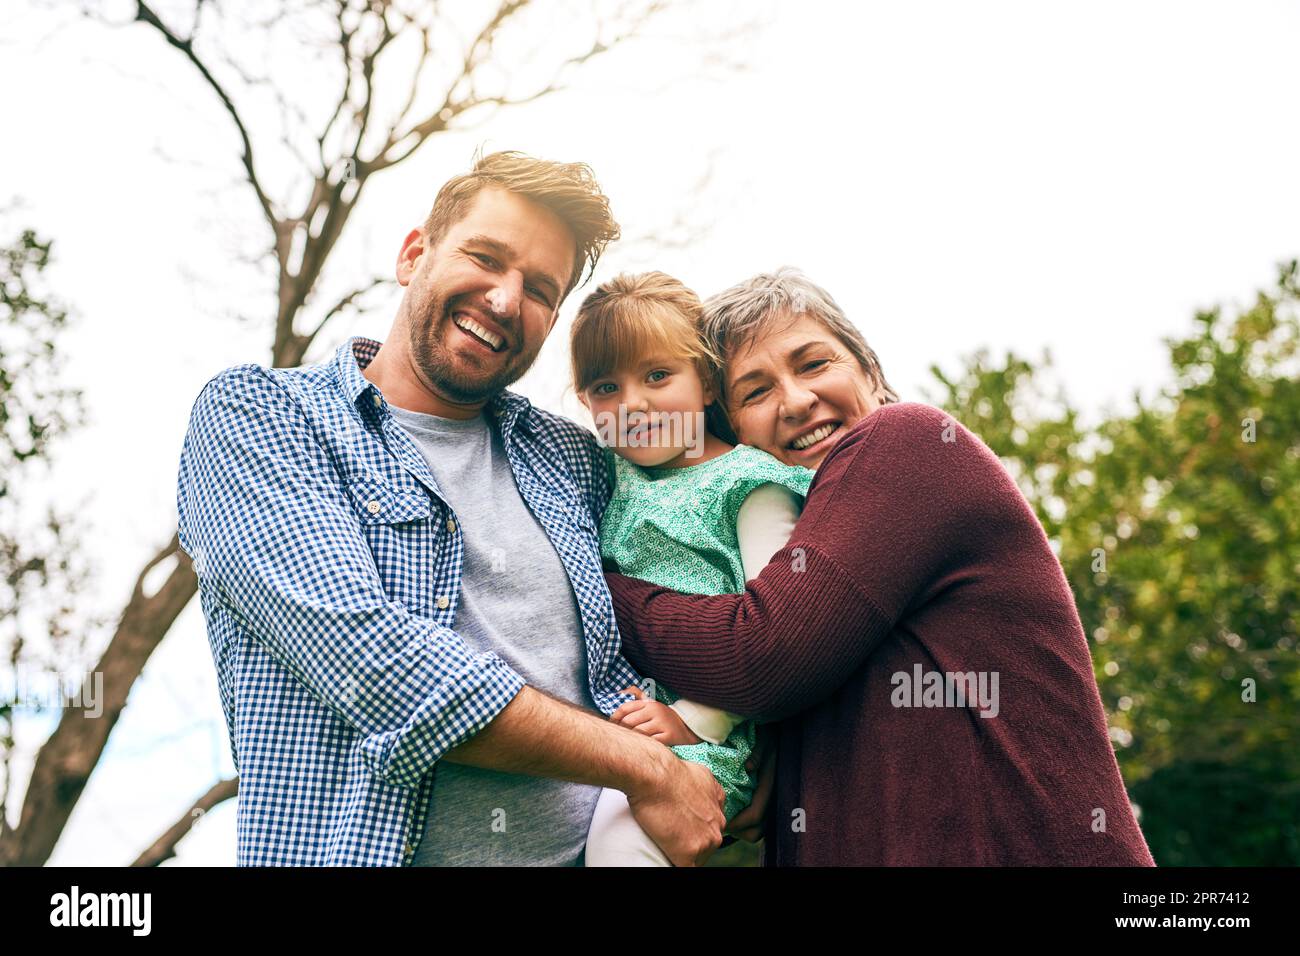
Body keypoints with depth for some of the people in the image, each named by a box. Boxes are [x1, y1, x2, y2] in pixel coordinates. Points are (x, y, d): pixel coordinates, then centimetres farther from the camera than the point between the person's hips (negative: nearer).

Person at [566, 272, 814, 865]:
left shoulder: (747, 482, -4)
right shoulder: (615, 477, 15)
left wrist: (694, 721, -16)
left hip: (707, 732, -6)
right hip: (610, 715, 7)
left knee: (620, 830, -29)